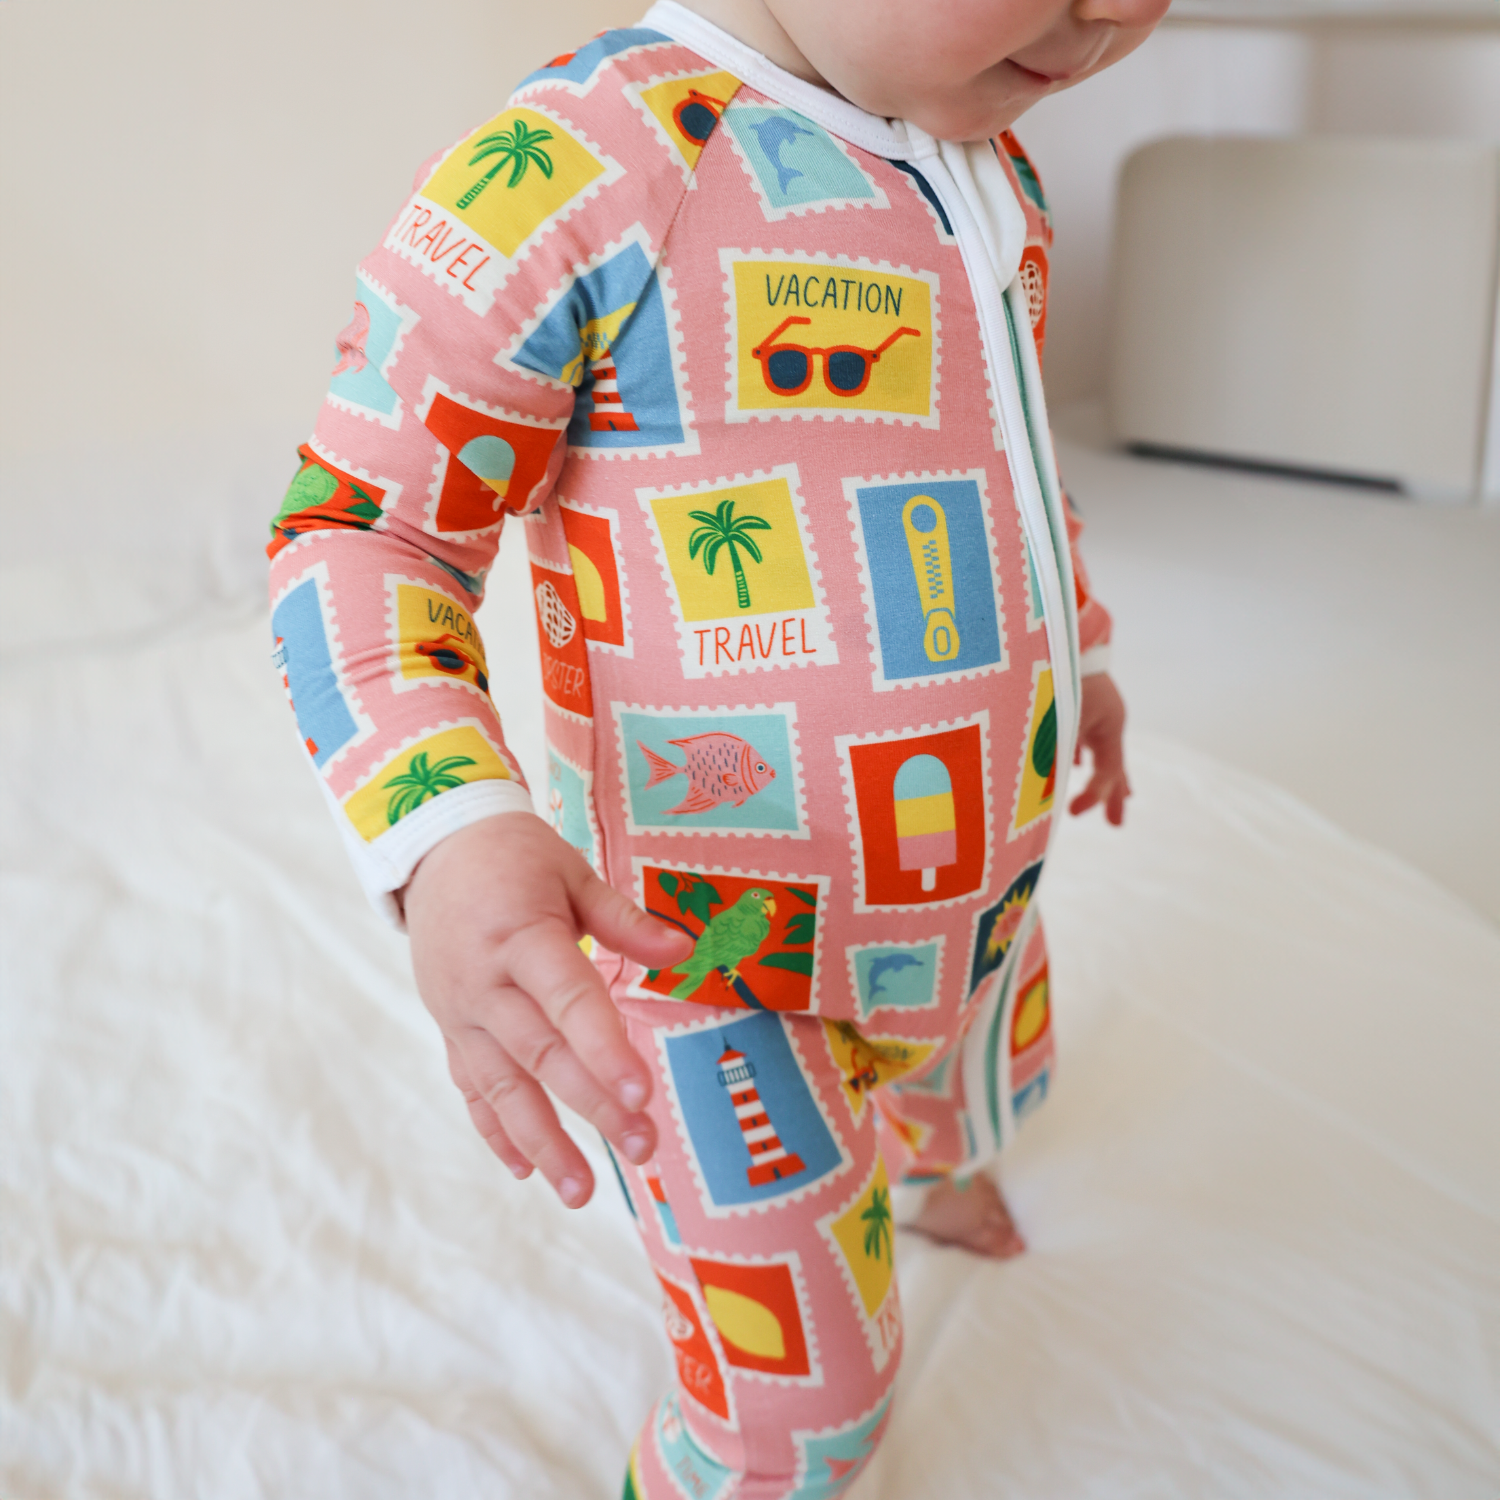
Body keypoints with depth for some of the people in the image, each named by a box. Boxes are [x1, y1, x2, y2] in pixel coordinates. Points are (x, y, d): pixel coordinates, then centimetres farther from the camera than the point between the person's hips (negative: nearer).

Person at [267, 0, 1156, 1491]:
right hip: (720, 952, -7)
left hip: (972, 887, 8)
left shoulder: (989, 169, -1)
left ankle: (929, 1154, 74)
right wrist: (450, 838, -40)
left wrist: (1072, 650, 28)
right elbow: (358, 535, -23)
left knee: (986, 1068, 37)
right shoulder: (572, 173, -28)